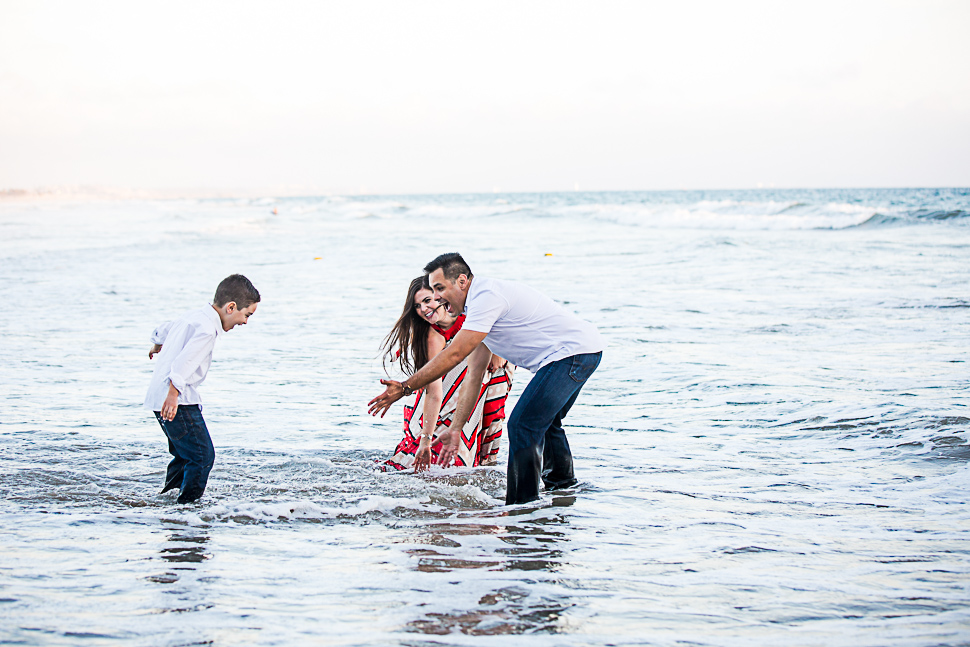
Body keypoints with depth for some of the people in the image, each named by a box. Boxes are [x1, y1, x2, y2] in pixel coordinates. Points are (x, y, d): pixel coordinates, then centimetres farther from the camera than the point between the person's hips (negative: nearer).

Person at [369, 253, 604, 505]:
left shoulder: (487, 296, -17)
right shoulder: (479, 305, 16)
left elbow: (453, 355, -21)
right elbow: (473, 377, 16)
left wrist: (405, 387, -18)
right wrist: (455, 429, 14)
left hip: (575, 350, -11)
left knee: (523, 425, -15)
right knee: (543, 421, 29)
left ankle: (523, 507, -12)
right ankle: (560, 481, 48)